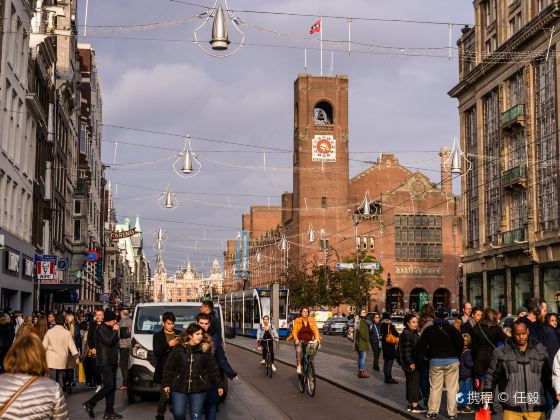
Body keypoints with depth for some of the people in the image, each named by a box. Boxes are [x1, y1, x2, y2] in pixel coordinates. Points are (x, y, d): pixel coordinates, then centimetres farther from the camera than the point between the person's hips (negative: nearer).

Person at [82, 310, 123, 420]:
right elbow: (108, 341, -24)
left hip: (112, 362, 10)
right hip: (105, 363, -10)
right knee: (109, 386, -14)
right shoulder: (101, 329, -12)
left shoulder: (109, 329, 17)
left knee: (112, 387, 7)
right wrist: (115, 330, -14)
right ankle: (89, 404, -4)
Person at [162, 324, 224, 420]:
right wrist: (166, 383, 1)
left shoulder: (205, 350, 1)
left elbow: (213, 368, 5)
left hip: (199, 389, 0)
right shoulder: (178, 349, 0)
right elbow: (169, 368, 3)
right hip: (179, 388, 0)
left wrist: (219, 385, 5)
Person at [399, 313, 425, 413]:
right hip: (411, 363, -10)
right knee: (414, 382, -7)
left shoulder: (414, 333, 16)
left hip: (416, 363, 10)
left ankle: (410, 404, 20)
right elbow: (406, 350, -21)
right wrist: (410, 363, -23)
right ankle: (414, 406, -4)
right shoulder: (406, 334, -16)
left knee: (411, 383, 13)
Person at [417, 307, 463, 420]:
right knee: (452, 388, 3)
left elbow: (421, 345, -1)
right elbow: (460, 340, -16)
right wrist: (457, 354, -1)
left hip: (435, 361, 2)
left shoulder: (429, 329, 4)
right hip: (452, 360, -1)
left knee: (435, 387, 8)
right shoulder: (451, 328, -3)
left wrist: (430, 355, 8)